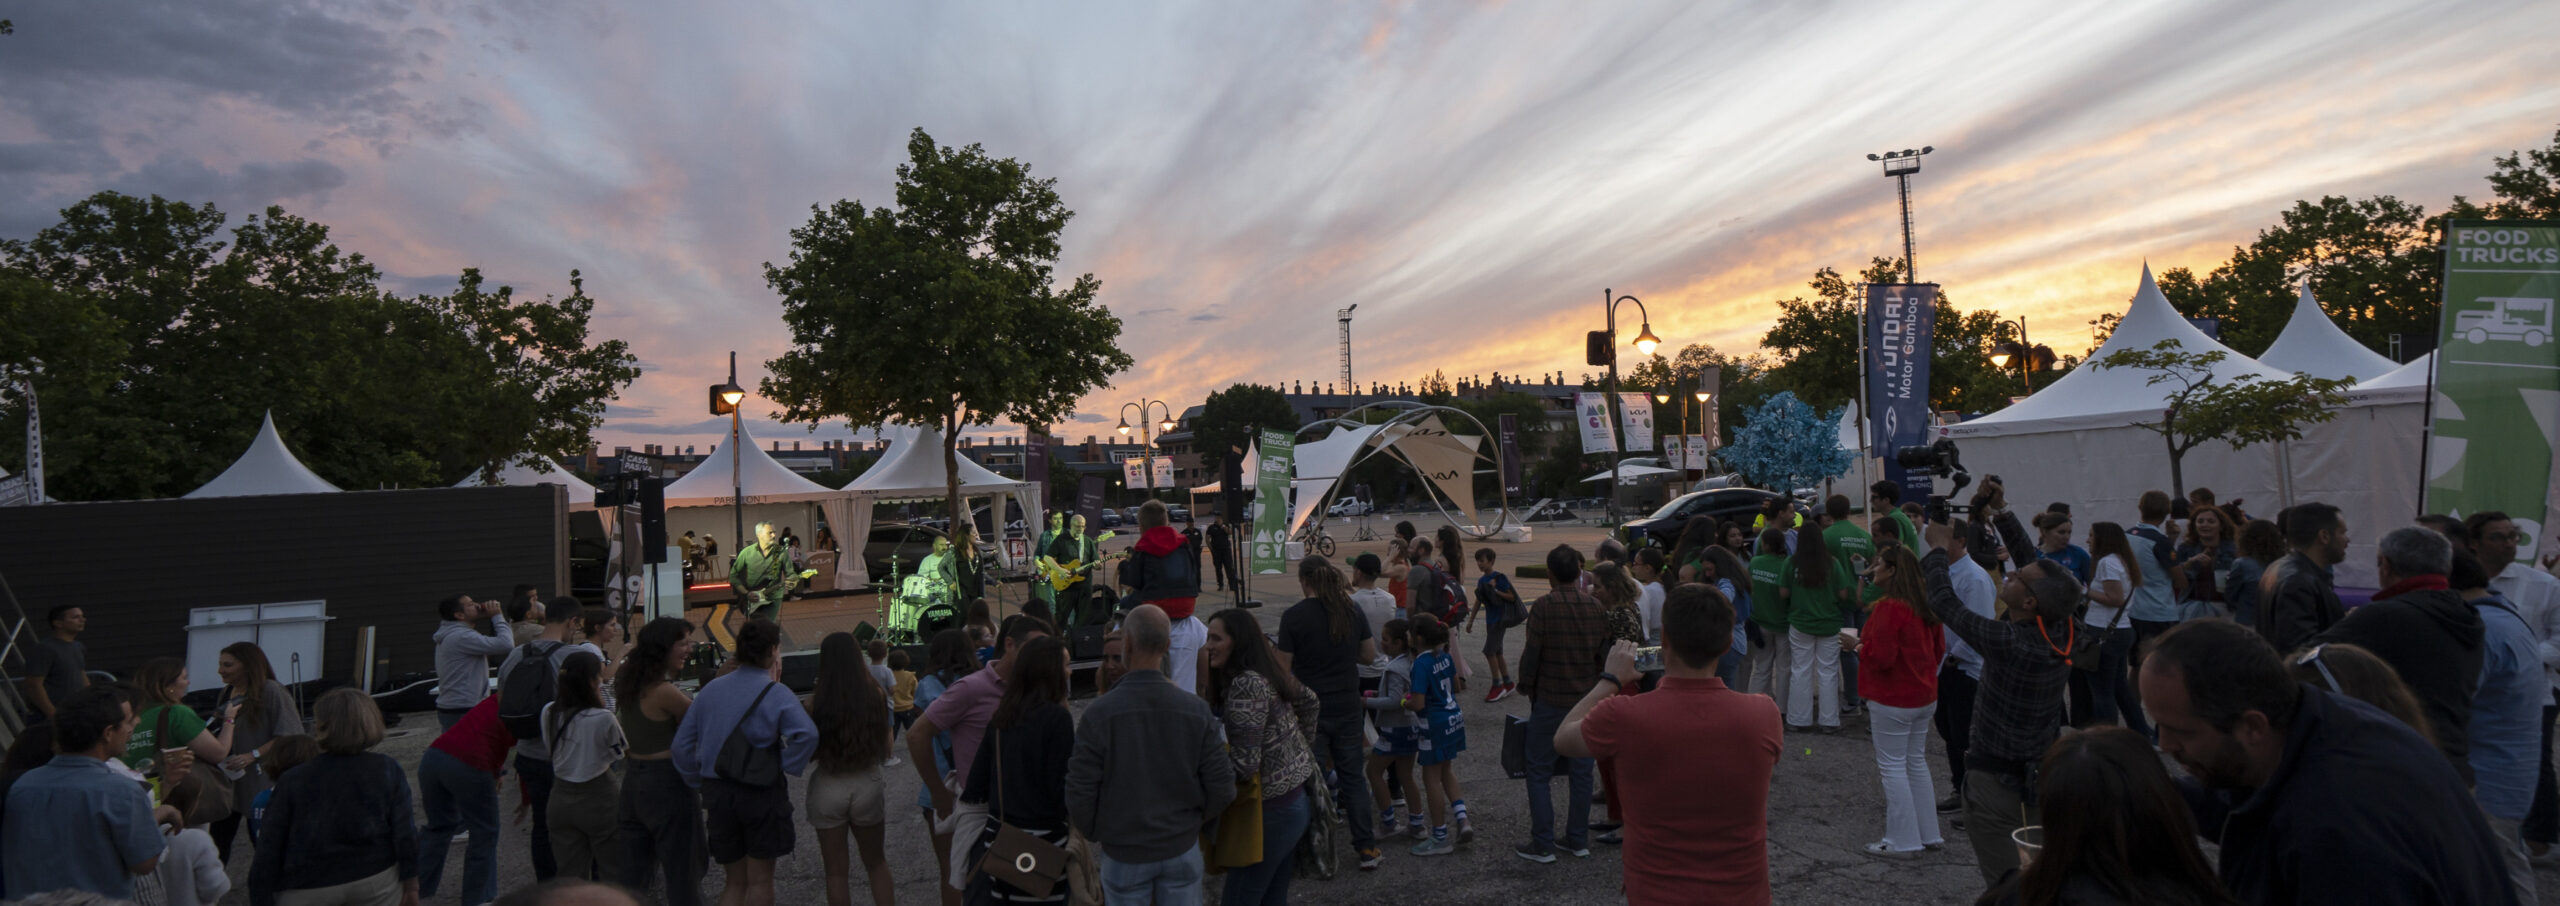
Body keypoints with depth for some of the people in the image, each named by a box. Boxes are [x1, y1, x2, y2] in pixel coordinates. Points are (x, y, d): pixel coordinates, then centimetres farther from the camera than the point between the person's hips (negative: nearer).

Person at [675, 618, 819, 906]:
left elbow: (682, 745, 5)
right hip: (761, 793, -5)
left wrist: (698, 782, 14)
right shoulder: (777, 695, -13)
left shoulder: (710, 690, 4)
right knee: (759, 881, 10)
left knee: (734, 881, 18)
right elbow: (807, 735, -29)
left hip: (717, 794, 5)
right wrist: (787, 767, -14)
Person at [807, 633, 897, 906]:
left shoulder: (816, 702, -12)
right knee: (876, 861, 21)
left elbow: (808, 752, -8)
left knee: (836, 870, 13)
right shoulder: (876, 696, -8)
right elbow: (887, 746, -3)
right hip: (868, 784, 1)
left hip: (828, 788, -1)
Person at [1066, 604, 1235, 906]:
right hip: (1182, 848, 2)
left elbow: (1080, 793, -14)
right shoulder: (1196, 709, -12)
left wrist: (1095, 834, 5)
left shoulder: (1099, 713, -19)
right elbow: (1222, 788, -8)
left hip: (1124, 851, -1)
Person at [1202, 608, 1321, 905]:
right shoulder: (1267, 671, 5)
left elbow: (1244, 763, -25)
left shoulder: (1246, 684, -23)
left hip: (1274, 805, -9)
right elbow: (1309, 700, 22)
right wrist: (1303, 744, 27)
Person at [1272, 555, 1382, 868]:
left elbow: (1283, 668, -11)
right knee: (1353, 776, 14)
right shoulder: (1352, 610, -1)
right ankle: (1367, 848, 17)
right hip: (1348, 707, 4)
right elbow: (1369, 654, 7)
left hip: (1310, 710, -4)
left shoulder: (1293, 616, -14)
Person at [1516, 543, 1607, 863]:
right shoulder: (1596, 607, 1)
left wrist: (1525, 687, 2)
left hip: (1550, 699, -5)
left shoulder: (1544, 606, -14)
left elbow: (1532, 653, -13)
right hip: (1587, 699, 5)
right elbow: (1604, 651, 6)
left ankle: (1542, 845, 6)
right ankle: (1578, 840, 20)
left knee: (1539, 772, 5)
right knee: (1581, 770, 13)